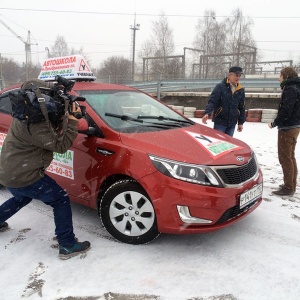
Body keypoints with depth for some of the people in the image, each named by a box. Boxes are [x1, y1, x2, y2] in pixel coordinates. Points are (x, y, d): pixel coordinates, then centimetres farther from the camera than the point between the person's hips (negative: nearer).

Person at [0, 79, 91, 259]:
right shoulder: (34, 123, -24)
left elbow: (52, 131, 10)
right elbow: (60, 145, -23)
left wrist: (63, 116, -6)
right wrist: (72, 121, -19)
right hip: (24, 176, -10)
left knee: (22, 198, 38)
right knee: (61, 201, -4)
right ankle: (67, 245, -1)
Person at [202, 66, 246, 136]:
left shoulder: (241, 90, 6)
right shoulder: (220, 87, -9)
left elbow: (241, 107, 12)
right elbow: (212, 101, -16)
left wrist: (241, 122, 11)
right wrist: (207, 113, -33)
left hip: (232, 123, 5)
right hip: (220, 121, -5)